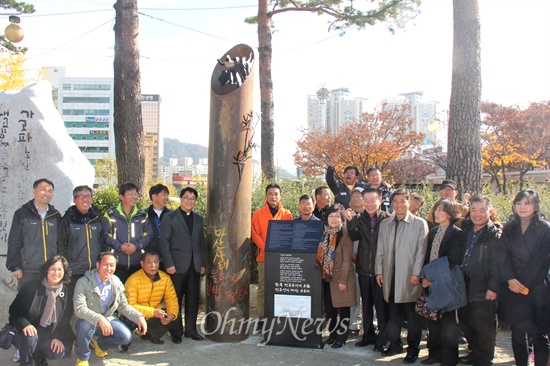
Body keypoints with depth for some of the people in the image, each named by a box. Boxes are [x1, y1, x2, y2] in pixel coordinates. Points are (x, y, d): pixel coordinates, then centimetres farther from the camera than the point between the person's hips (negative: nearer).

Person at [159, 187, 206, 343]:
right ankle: (176, 332, 12)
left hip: (194, 266, 4)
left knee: (193, 300, 8)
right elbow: (164, 241, -4)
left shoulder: (198, 219, 15)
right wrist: (169, 264, -11)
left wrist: (202, 263, 8)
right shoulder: (169, 217, 1)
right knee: (175, 300, 3)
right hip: (177, 266, -4)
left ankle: (191, 330, 18)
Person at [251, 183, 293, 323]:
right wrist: (267, 249, -13)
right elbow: (255, 234, 0)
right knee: (263, 288, 0)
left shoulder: (287, 214, 9)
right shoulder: (258, 214, 6)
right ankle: (262, 318, 5)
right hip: (264, 256, -1)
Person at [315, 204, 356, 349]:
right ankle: (333, 335, 24)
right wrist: (323, 274, 8)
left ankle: (341, 337, 13)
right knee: (329, 308, 11)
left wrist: (343, 280, -15)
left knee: (342, 309, 1)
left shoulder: (345, 234, -11)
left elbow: (347, 259, -13)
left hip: (341, 278, -6)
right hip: (327, 277, 6)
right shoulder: (325, 233, 7)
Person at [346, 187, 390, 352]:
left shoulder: (387, 219, -5)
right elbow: (355, 236, -11)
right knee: (366, 303, 15)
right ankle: (368, 335, 28)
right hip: (364, 269, 4)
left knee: (381, 305, 1)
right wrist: (350, 221, -26)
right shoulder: (359, 219, 5)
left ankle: (382, 338, 13)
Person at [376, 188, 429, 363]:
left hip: (410, 277, -4)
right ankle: (395, 344, 24)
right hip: (391, 276, 4)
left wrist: (416, 273, -10)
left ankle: (413, 349, 13)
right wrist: (379, 271, 8)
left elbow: (421, 250, -5)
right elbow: (380, 250, 14)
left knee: (412, 314, 1)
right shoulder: (385, 224, 13)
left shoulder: (419, 223, 0)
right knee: (393, 313, 10)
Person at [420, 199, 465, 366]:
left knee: (447, 322, 3)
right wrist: (424, 277, 0)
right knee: (432, 321, 12)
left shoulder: (457, 234, -9)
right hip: (431, 283, 6)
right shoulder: (433, 232, 12)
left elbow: (453, 262, -14)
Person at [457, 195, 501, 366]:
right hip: (465, 286, 7)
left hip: (483, 289, -6)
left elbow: (496, 264, -14)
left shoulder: (495, 235, -9)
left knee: (484, 328, 3)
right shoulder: (465, 231, 10)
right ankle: (475, 352, 34)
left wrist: (493, 287, -18)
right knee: (465, 322, 16)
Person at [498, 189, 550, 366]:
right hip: (513, 288, 3)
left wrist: (526, 284, -10)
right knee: (517, 332, 7)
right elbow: (504, 257, 4)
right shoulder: (508, 229, 10)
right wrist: (510, 279, -10)